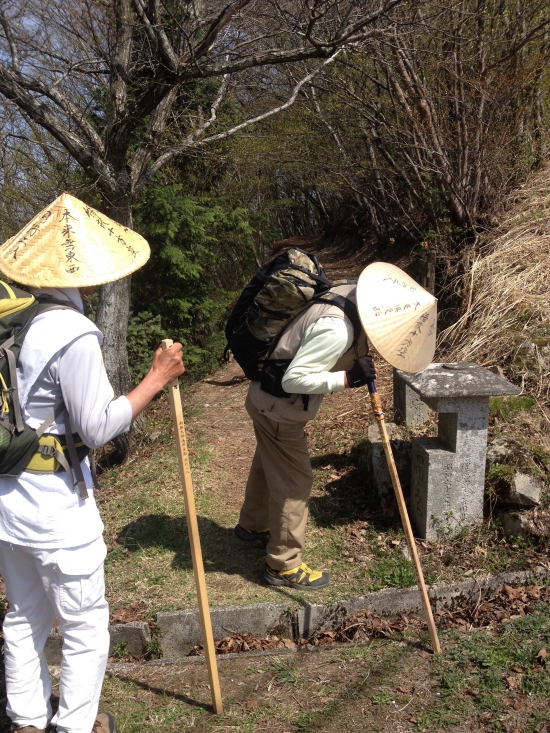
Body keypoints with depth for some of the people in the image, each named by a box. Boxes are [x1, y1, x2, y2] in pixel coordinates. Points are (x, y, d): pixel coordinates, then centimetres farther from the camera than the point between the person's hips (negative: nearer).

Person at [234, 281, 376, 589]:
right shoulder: (336, 329, -33)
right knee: (295, 482, 3)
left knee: (268, 465, 28)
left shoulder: (350, 293, -5)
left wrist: (359, 366, -1)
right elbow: (295, 379, -32)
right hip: (279, 410, -10)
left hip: (267, 399, 10)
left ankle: (252, 526, 51)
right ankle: (284, 566, 19)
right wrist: (348, 377, -29)